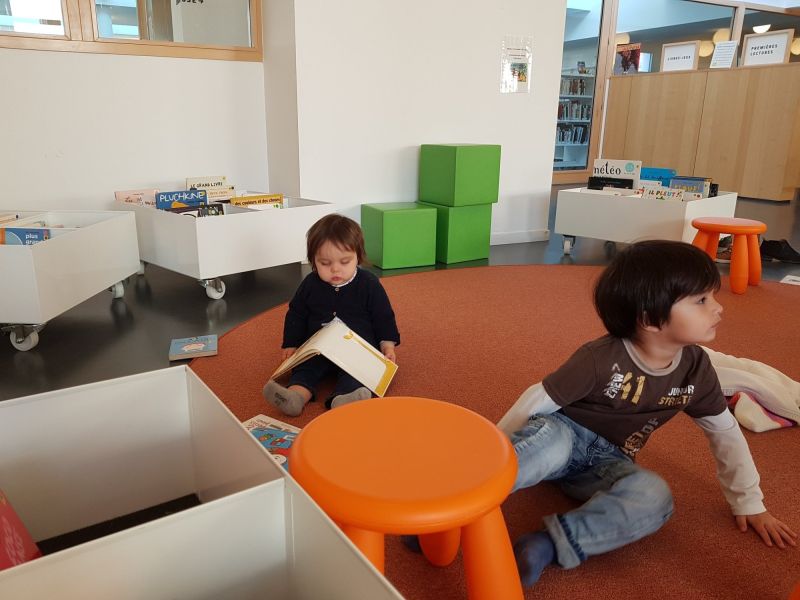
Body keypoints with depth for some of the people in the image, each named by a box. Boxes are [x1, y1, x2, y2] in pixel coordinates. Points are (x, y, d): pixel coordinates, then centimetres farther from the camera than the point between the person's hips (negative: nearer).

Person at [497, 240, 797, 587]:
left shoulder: (696, 368, -8)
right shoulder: (601, 359, -24)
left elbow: (725, 432, 7)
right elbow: (537, 401, -18)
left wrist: (749, 503, 11)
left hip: (607, 463, 5)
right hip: (563, 434, -4)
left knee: (655, 498, -29)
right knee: (550, 439, -41)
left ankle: (549, 544, -37)